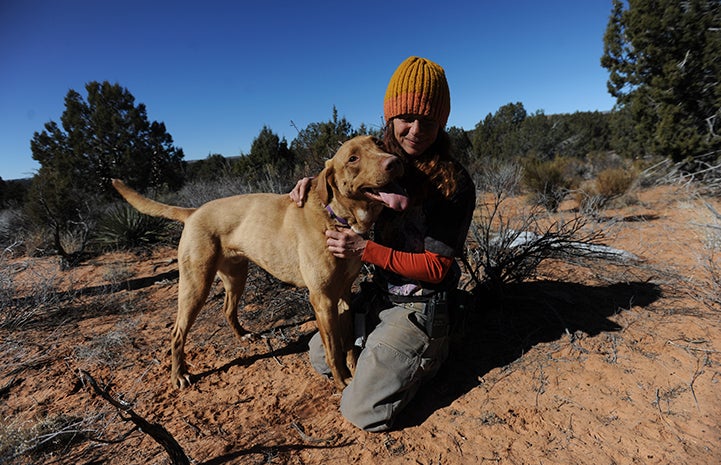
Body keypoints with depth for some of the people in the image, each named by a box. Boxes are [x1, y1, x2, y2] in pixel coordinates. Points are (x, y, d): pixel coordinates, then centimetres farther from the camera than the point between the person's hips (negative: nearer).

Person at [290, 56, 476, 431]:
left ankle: (426, 353, 13)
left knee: (363, 412, -8)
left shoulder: (454, 184, -19)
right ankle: (390, 348, 29)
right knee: (320, 356, 19)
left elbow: (437, 268, -19)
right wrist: (314, 183, -4)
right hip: (377, 294, 7)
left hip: (418, 306, -6)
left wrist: (365, 249, -25)